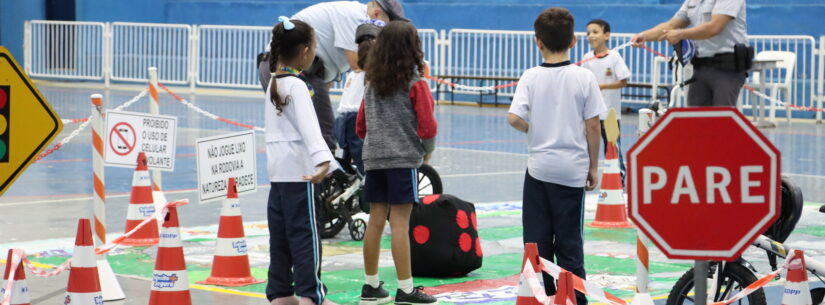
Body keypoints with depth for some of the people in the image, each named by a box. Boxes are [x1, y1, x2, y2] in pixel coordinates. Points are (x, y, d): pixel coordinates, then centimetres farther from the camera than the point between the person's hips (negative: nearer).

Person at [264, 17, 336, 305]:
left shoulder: (273, 83, 13)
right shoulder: (297, 86, -14)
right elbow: (309, 127, -29)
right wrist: (323, 159, -41)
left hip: (277, 170, 9)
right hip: (298, 171, -9)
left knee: (280, 232, 10)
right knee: (304, 233, -7)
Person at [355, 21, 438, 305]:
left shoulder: (372, 82, 10)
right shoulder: (416, 83, -8)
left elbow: (360, 126, 15)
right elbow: (427, 126, -10)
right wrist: (427, 150, 7)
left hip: (374, 157, 6)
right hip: (404, 158, -6)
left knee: (375, 220, 10)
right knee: (400, 222, -6)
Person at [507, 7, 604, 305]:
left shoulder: (531, 77, -4)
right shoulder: (584, 77, -5)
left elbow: (514, 118, -13)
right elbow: (593, 126, -4)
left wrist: (535, 128, 9)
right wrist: (593, 166, 6)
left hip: (539, 168, 0)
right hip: (572, 169, 0)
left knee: (537, 240, 8)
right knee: (569, 242, 5)